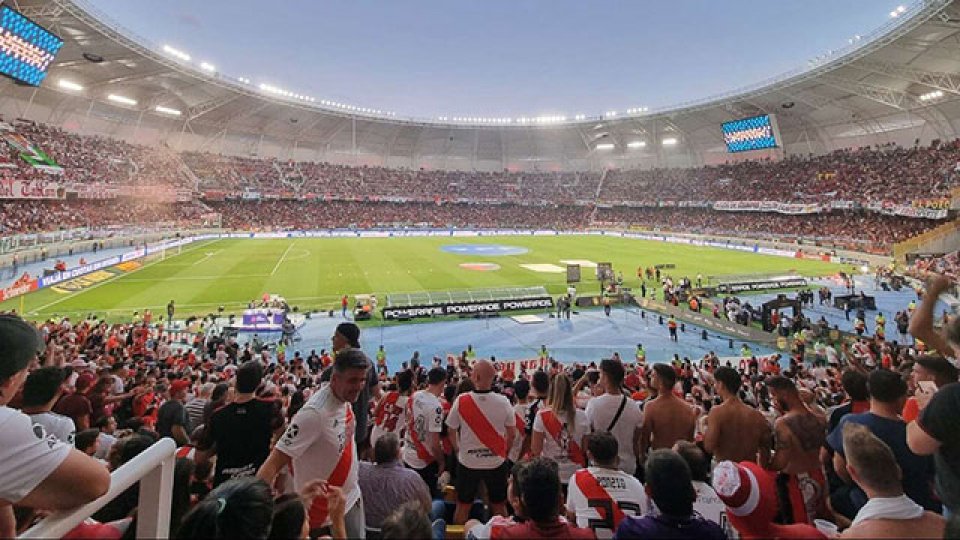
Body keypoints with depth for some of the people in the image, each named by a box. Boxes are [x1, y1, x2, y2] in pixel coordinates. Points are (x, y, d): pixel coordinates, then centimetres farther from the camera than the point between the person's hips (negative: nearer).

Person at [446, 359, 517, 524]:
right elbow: (512, 434, -4)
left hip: (467, 462, 0)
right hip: (496, 462, 0)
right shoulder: (503, 402, -15)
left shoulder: (461, 401, -17)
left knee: (462, 506, 19)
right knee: (498, 506, 19)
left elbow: (451, 430, -3)